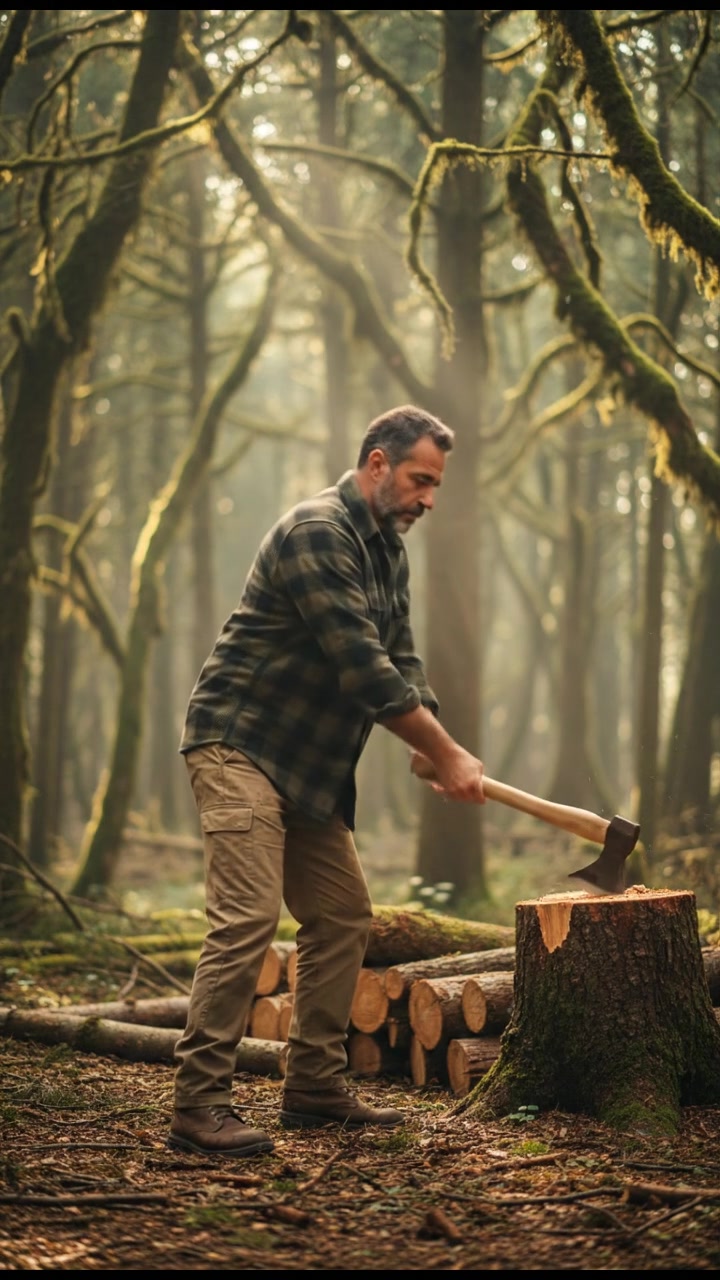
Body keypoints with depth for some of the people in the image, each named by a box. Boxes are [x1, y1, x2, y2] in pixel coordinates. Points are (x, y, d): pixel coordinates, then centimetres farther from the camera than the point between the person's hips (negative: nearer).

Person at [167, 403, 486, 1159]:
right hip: (239, 747, -10)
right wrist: (445, 753, -19)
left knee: (343, 917, 10)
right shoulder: (316, 533, -19)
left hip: (307, 764, 10)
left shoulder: (387, 550, 13)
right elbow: (361, 667, -24)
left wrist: (434, 746, -7)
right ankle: (198, 1106, -14)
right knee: (246, 918, -17)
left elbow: (400, 659, 11)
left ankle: (315, 1087, 18)